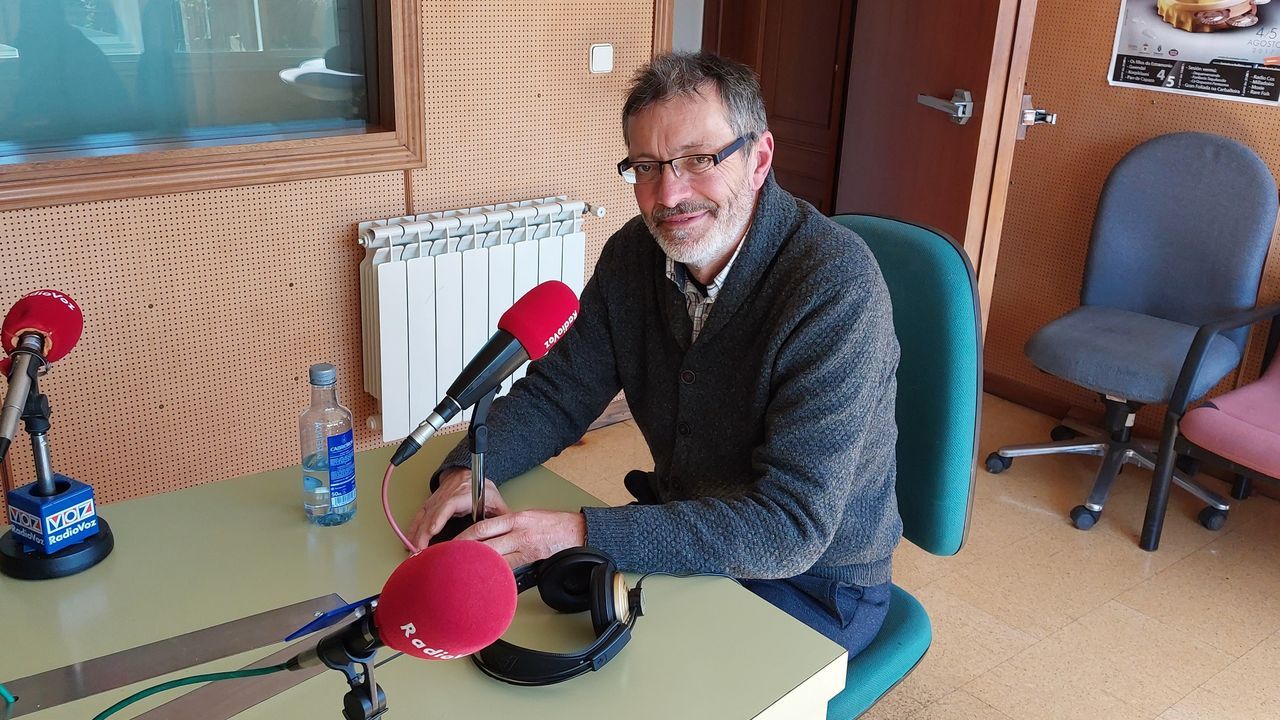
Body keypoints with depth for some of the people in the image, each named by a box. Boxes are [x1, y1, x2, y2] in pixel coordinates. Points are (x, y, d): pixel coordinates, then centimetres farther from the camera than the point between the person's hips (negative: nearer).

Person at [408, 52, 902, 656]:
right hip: (686, 533, 6)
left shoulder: (835, 288, -28)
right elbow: (557, 394, 1)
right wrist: (465, 471, -20)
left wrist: (580, 535, -38)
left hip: (813, 581, -6)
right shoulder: (635, 253, -6)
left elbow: (793, 525, -32)